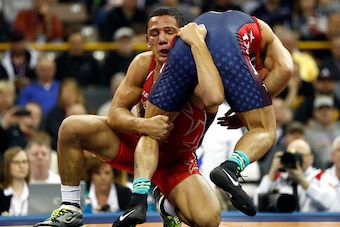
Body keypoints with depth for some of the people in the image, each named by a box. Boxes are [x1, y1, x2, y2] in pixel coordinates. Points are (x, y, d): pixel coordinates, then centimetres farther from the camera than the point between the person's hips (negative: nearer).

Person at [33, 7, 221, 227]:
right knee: (71, 128, -18)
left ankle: (168, 207, 9)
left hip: (177, 160, -3)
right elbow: (116, 111, -11)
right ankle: (70, 209, -2)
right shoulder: (143, 63, -15)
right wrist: (143, 124, -34)